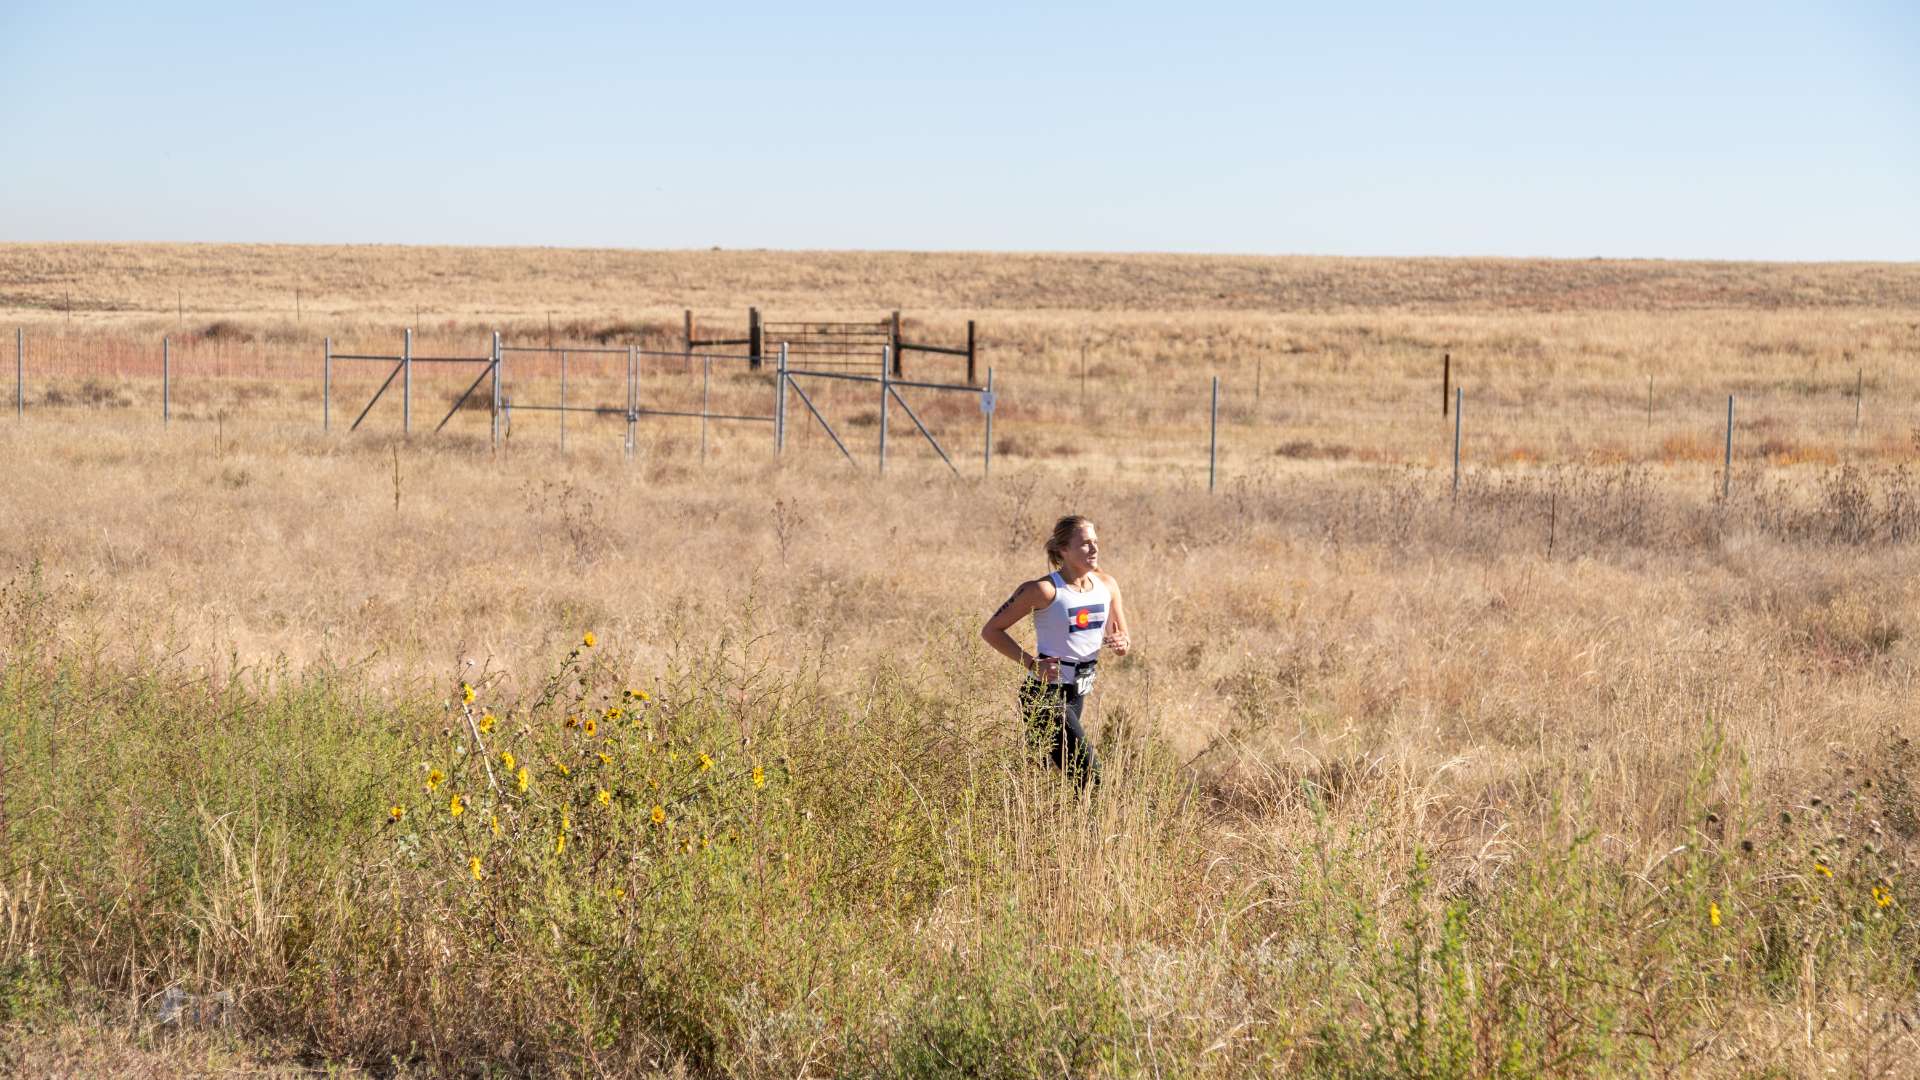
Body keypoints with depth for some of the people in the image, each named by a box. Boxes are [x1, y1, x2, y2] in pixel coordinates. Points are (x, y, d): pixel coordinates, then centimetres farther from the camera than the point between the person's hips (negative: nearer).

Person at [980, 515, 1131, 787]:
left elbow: (1123, 640, 14)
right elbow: (991, 631, -9)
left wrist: (1121, 645, -11)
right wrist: (1032, 664, -18)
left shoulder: (1107, 585, 3)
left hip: (1077, 694, 7)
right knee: (1090, 776, -16)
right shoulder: (1045, 590, -15)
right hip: (1045, 695, -7)